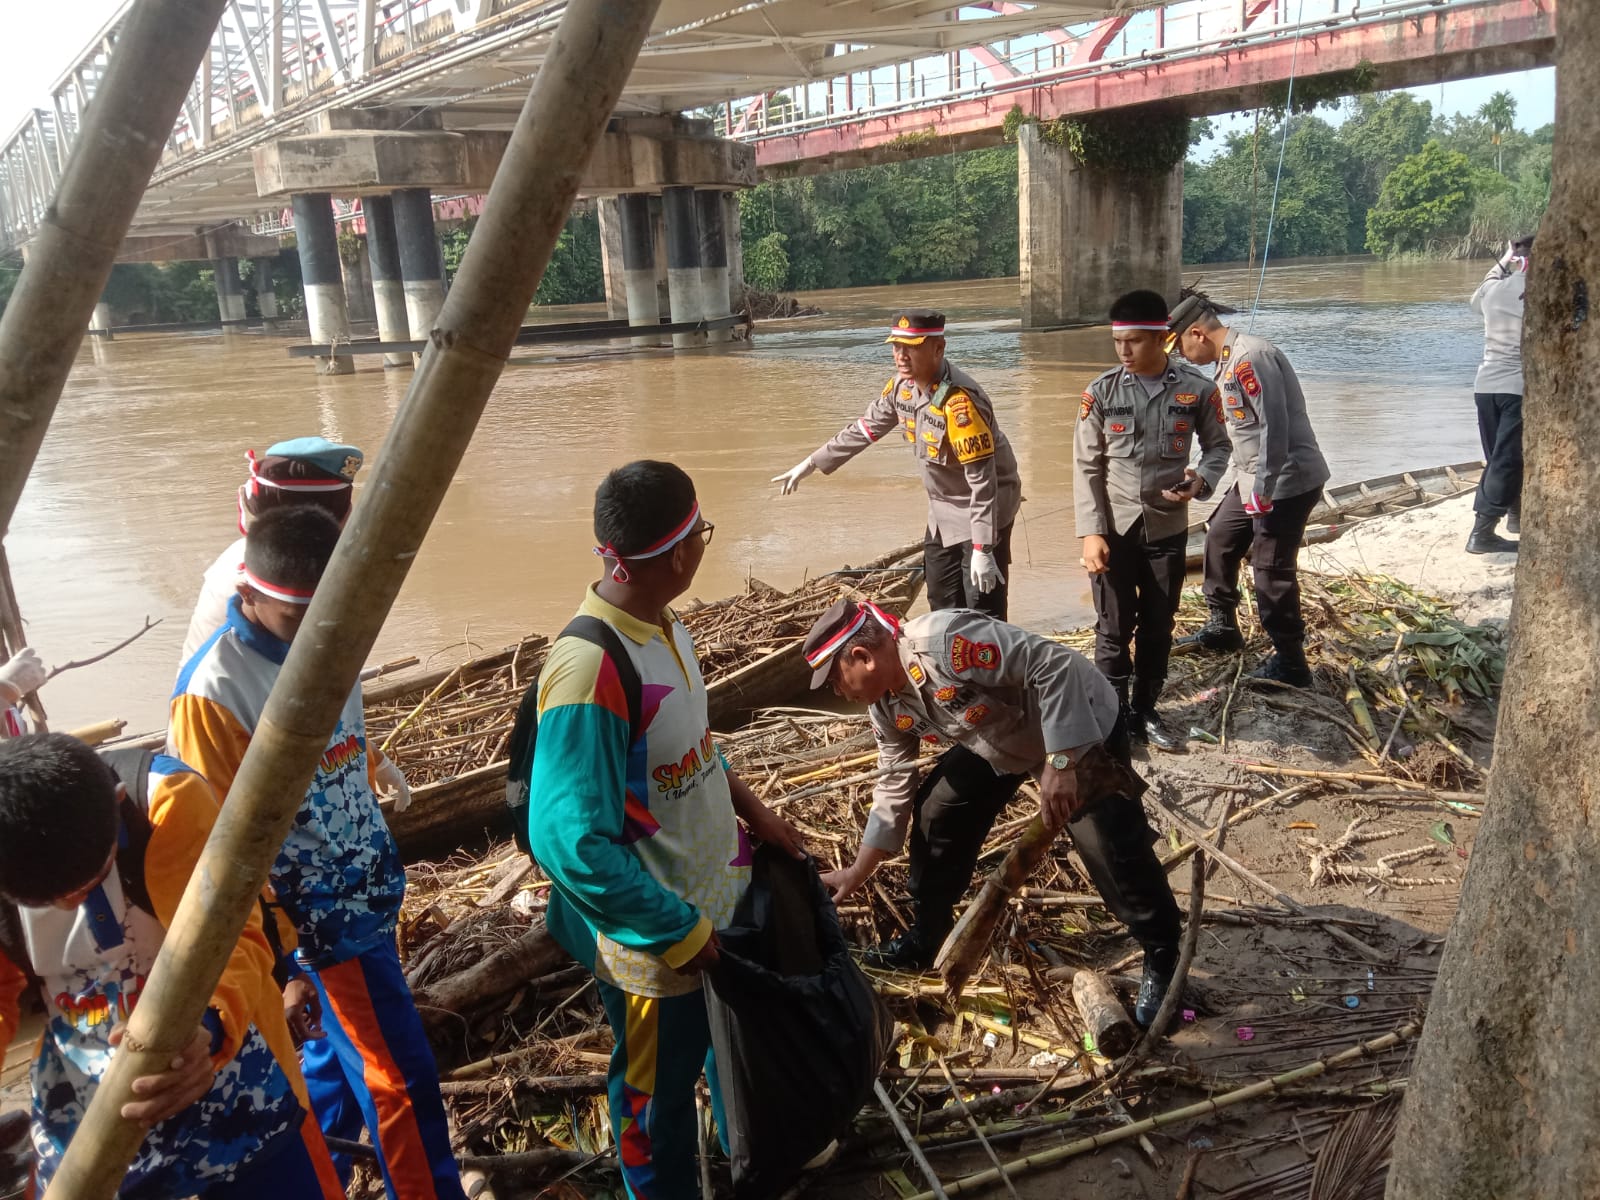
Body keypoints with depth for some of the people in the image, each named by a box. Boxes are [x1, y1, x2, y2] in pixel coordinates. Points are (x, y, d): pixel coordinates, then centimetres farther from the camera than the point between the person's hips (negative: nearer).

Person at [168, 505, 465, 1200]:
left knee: (342, 1050, 24)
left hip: (370, 897, 7)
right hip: (321, 921, -7)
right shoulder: (214, 693, -24)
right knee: (402, 1081, 4)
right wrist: (280, 961, -13)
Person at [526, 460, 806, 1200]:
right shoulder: (589, 668, -32)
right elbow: (571, 842, -33)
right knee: (658, 1089, 18)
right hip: (657, 936, -9)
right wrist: (681, 933, -25)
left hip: (722, 898, 9)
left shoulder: (662, 624, -5)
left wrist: (750, 808, 4)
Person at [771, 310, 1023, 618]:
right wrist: (810, 464, 13)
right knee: (943, 607, 16)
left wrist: (982, 550, -31)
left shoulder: (959, 401, -30)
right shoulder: (902, 386, -5)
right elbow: (865, 429, 10)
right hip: (943, 512, 9)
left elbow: (981, 479, -30)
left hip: (984, 511, -8)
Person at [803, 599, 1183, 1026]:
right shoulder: (887, 707, -8)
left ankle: (1162, 958, 12)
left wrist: (1060, 763, -40)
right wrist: (858, 872, 8)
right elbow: (894, 786, 5)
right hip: (1000, 744, 8)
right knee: (935, 812, 3)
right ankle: (926, 937, 22)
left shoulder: (942, 641, -37)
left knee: (1114, 852, -14)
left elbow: (1055, 664, -38)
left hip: (1082, 728, -8)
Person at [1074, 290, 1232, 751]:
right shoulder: (1101, 392, -6)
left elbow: (1218, 445, 8)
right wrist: (1092, 531, -11)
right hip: (1114, 529, -1)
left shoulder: (1197, 389, -4)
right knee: (1114, 629, 4)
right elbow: (1086, 466, -4)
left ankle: (1145, 712, 28)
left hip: (1168, 529, 1)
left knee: (1158, 628, 12)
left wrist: (1203, 480, -15)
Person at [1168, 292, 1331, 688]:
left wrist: (1262, 491, -22)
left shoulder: (1251, 358, -21)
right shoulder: (1229, 359, 10)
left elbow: (1274, 427, -24)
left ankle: (1289, 662, 7)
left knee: (1271, 567, -5)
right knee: (1220, 539, 20)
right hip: (1256, 479, 10)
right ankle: (1222, 626, 37)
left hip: (1287, 480, -10)